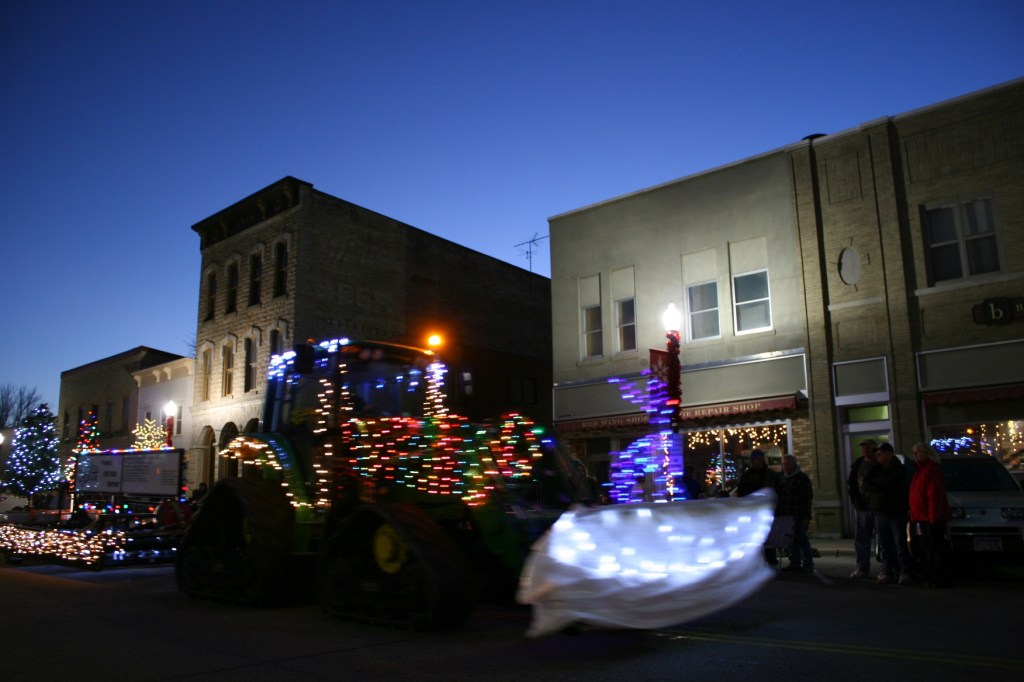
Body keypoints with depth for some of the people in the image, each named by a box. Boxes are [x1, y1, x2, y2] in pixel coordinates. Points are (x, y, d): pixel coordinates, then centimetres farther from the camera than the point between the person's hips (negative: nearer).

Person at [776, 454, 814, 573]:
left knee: (801, 540, -4)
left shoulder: (802, 478, -4)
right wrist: (777, 514, 15)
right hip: (785, 517, 6)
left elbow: (808, 498, -9)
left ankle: (808, 564, 2)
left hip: (798, 517, -6)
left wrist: (806, 517, -14)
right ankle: (795, 563, 15)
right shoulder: (781, 478, 16)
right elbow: (777, 497, 21)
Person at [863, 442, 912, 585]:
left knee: (900, 543, -4)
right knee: (884, 545, 6)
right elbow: (866, 485, 3)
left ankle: (905, 573, 1)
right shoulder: (876, 469, 13)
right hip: (880, 512, 5)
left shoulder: (899, 470, -4)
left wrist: (875, 486, -4)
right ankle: (887, 572, 10)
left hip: (896, 512, -5)